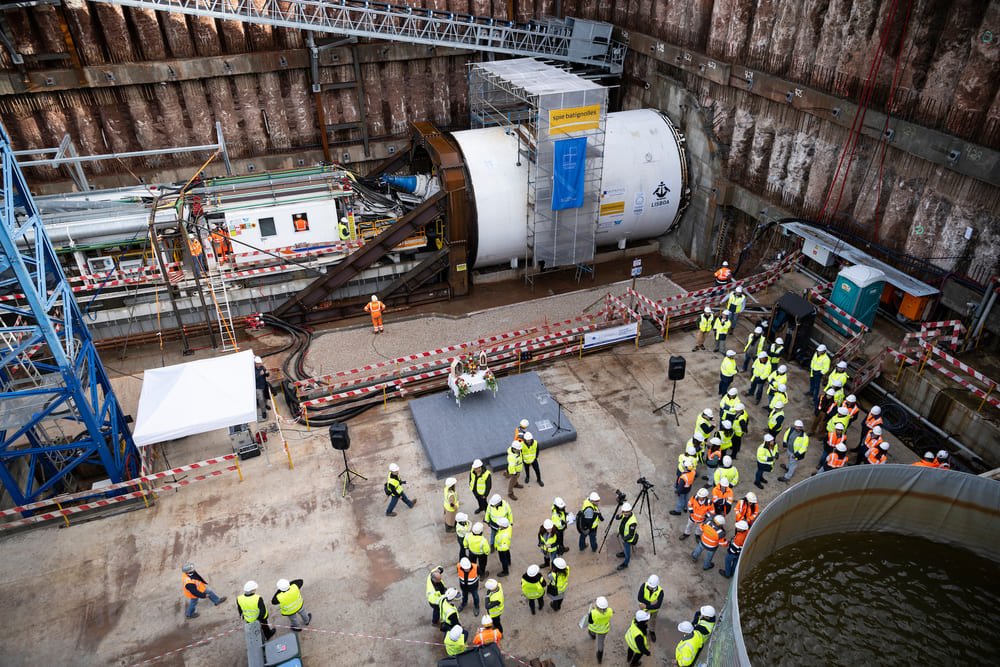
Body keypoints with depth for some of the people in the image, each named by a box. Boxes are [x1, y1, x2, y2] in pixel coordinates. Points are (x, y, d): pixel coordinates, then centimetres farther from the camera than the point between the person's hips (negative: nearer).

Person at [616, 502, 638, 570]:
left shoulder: (632, 522, -41)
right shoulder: (625, 514, -20)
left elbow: (631, 535, -33)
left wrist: (624, 539, -42)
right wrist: (620, 515, -32)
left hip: (628, 538, -7)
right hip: (622, 534, 7)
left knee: (627, 551, 19)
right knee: (624, 546, 34)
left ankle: (625, 563, 42)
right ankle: (624, 553, 62)